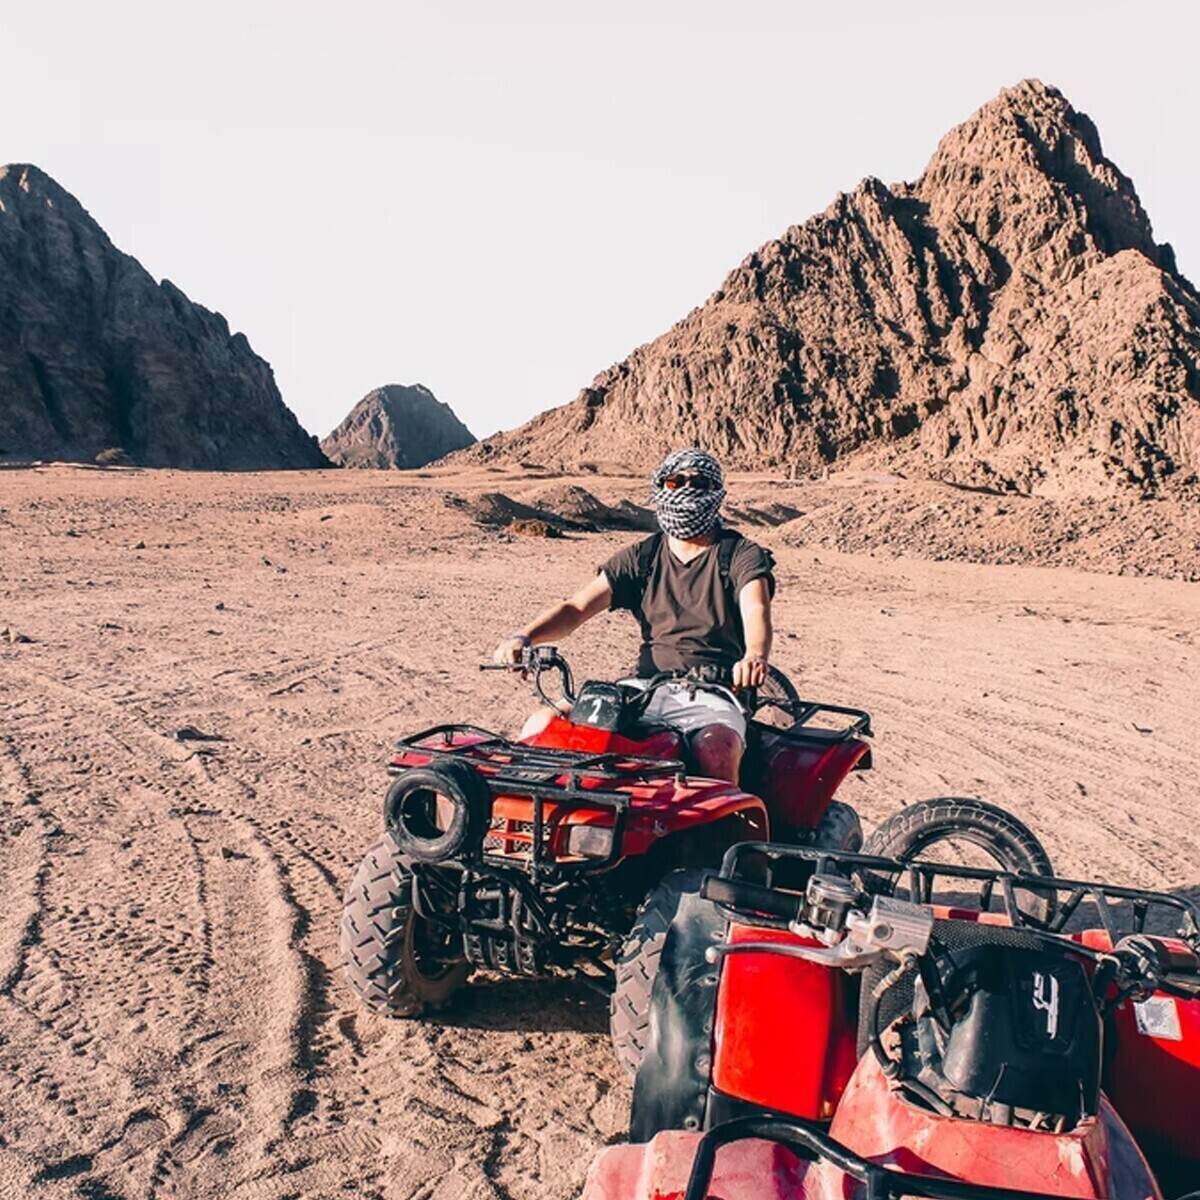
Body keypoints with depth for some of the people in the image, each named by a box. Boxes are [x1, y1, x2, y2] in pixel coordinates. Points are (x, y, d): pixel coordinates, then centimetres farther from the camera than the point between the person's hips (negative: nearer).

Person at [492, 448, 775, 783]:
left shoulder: (742, 555, 7)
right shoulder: (641, 558, 16)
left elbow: (756, 611, -14)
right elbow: (576, 607, 8)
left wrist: (755, 656, -38)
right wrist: (523, 637, -12)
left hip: (714, 696, -3)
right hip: (647, 688, 3)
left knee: (714, 754, -37)